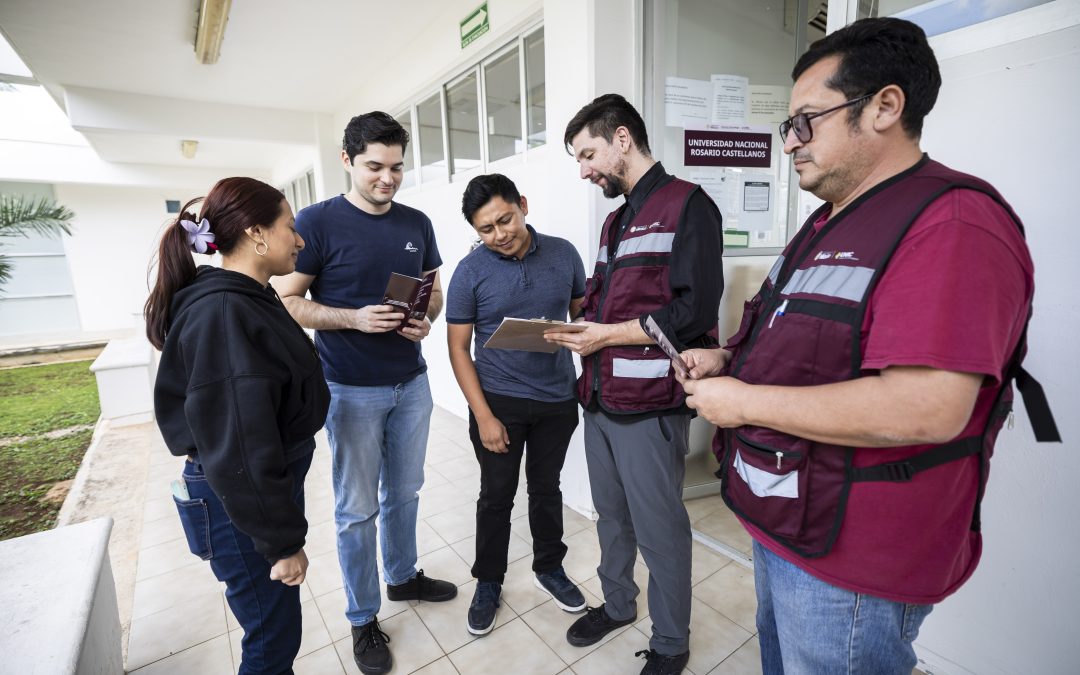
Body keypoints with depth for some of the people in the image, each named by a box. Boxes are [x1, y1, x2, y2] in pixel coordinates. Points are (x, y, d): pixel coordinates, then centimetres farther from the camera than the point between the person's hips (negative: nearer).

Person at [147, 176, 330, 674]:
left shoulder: (251, 298, 4)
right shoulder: (223, 315, -26)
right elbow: (239, 451, -27)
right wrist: (282, 542, -18)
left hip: (273, 480, 9)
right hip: (241, 501, -9)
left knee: (276, 624, 26)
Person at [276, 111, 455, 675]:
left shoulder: (416, 223, 5)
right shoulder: (317, 221, -9)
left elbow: (434, 290, 12)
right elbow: (288, 301, -9)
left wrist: (427, 318, -10)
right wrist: (354, 318, -23)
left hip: (411, 383, 5)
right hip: (352, 390, -4)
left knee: (404, 493, 19)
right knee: (357, 510, 9)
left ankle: (403, 576, 43)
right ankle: (363, 619, 29)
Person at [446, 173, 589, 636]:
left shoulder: (564, 254, -2)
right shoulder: (470, 271, -9)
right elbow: (458, 348, -7)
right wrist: (483, 416, -12)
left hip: (559, 399, 2)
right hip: (499, 402, -2)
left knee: (546, 488, 19)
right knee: (496, 496, 12)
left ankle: (549, 568, 41)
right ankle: (488, 582, 35)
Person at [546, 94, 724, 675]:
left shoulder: (686, 205, -8)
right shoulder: (616, 222, 18)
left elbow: (695, 311, -18)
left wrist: (608, 334, -16)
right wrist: (577, 325, 1)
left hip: (649, 405, -7)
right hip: (599, 398, 8)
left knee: (659, 530, 8)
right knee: (611, 515, 21)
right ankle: (617, 603, 45)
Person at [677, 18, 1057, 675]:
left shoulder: (953, 225, -21)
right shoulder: (832, 221, 10)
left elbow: (925, 410, -31)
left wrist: (742, 401, -24)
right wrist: (727, 359, 0)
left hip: (851, 563, -9)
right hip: (781, 523, 9)